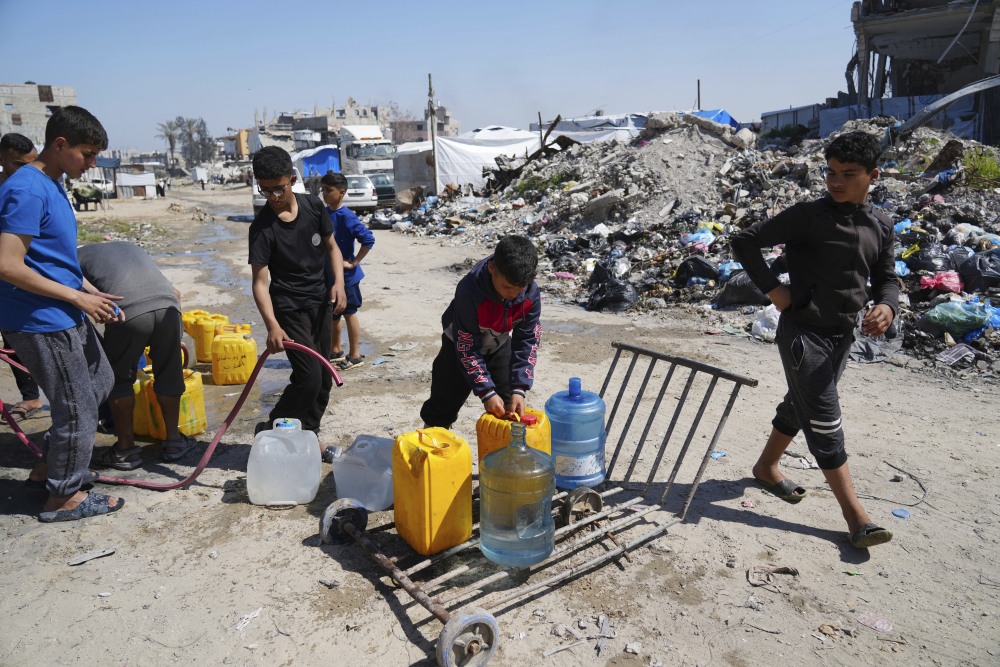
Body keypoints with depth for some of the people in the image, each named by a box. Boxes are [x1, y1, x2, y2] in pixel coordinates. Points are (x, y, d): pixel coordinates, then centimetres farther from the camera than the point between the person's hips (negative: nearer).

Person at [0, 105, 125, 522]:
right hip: (41, 322, -10)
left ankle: (50, 464, 34)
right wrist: (78, 297, -19)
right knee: (77, 409, 2)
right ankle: (64, 497, 19)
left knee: (100, 383, 22)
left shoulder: (53, 186, 10)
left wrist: (94, 295, 10)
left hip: (66, 316, 10)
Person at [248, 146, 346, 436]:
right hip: (289, 308, -5)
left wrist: (338, 282, -9)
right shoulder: (262, 227, -16)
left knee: (323, 379, 10)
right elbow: (260, 281, -19)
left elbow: (331, 246, 9)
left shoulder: (313, 206, -3)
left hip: (321, 302, 5)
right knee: (309, 377, -14)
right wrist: (272, 326, -32)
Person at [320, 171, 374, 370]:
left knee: (349, 313, 3)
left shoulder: (346, 217, -19)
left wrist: (353, 262, -21)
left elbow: (368, 239, -26)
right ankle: (336, 350, 34)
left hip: (345, 276, -8)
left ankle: (355, 355, 15)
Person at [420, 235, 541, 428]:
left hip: (500, 346, 3)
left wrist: (519, 389, -25)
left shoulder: (531, 294, -27)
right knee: (444, 405, 3)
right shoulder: (469, 291, -38)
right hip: (461, 344, -3)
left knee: (510, 408, 1)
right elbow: (466, 347, -30)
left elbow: (527, 341, -17)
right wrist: (486, 392, -30)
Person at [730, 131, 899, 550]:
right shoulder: (808, 217, -12)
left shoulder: (881, 227, 5)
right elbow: (744, 242, -9)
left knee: (800, 405, 19)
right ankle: (855, 515, 0)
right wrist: (772, 289, -14)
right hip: (803, 331, -6)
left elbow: (886, 278, 13)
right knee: (825, 421, -6)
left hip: (842, 334, 7)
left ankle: (766, 468, 40)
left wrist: (886, 306, -10)